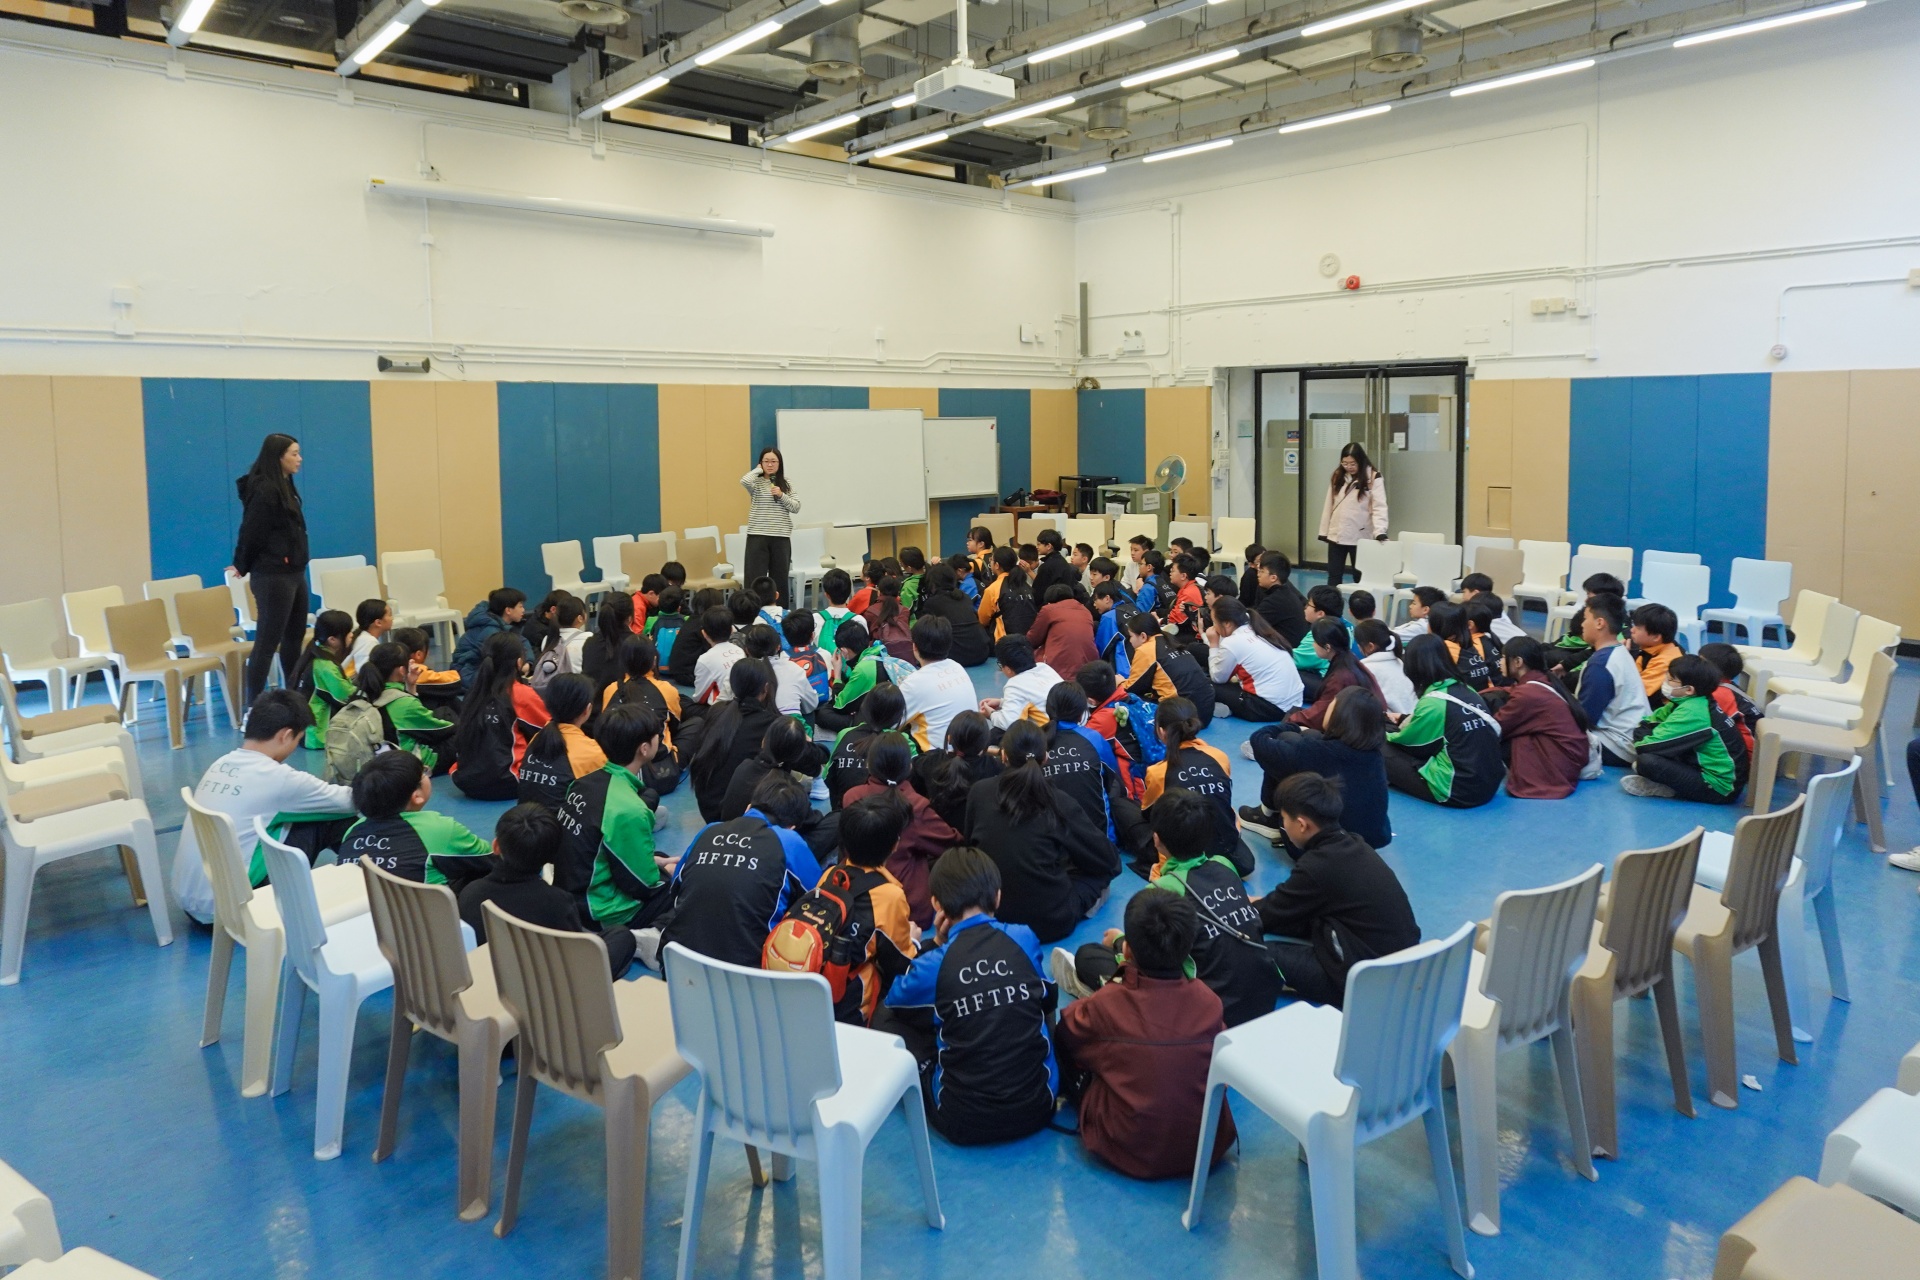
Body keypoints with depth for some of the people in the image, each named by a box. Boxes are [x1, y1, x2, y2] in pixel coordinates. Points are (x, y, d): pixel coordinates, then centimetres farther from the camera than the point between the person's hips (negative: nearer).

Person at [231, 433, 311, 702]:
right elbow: (251, 534, -15)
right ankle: (254, 705, -4)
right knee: (267, 641, -7)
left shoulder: (284, 486, 13)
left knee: (294, 635, 16)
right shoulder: (264, 490, -16)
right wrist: (243, 567, -2)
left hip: (293, 573, 10)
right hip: (273, 576, -10)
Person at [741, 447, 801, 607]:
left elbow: (796, 508, 4)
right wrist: (758, 470, -5)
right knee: (755, 578, -4)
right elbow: (744, 481, -22)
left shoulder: (786, 483, 10)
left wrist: (781, 495, -11)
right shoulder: (756, 482, 1)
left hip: (781, 537, 3)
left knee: (780, 578, 10)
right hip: (757, 536, -3)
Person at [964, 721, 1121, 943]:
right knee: (1101, 867, 18)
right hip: (1051, 921, -3)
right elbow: (1109, 859, -2)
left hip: (992, 916, 3)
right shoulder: (1057, 804, -14)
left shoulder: (979, 792, -7)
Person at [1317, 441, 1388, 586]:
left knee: (1360, 576, 6)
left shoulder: (1374, 478, -8)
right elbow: (1329, 505, 9)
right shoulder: (1337, 476, 6)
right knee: (1334, 575, 9)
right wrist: (1324, 531, 8)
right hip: (1336, 534, 4)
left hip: (1360, 536, -4)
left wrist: (1380, 531, -26)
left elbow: (1379, 507, -14)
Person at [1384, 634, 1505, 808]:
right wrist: (1407, 719, 37)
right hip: (1490, 785, 8)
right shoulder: (1468, 692, 6)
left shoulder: (1432, 703, -15)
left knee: (1384, 752, 0)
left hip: (1460, 791, -8)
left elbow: (1406, 742, 3)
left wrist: (1383, 735, 22)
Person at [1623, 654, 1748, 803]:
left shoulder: (1692, 713, -24)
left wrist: (1637, 746, -3)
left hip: (1719, 787, -10)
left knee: (1647, 761, -29)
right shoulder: (1696, 702, 4)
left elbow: (1655, 744, -23)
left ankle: (1668, 790, -1)